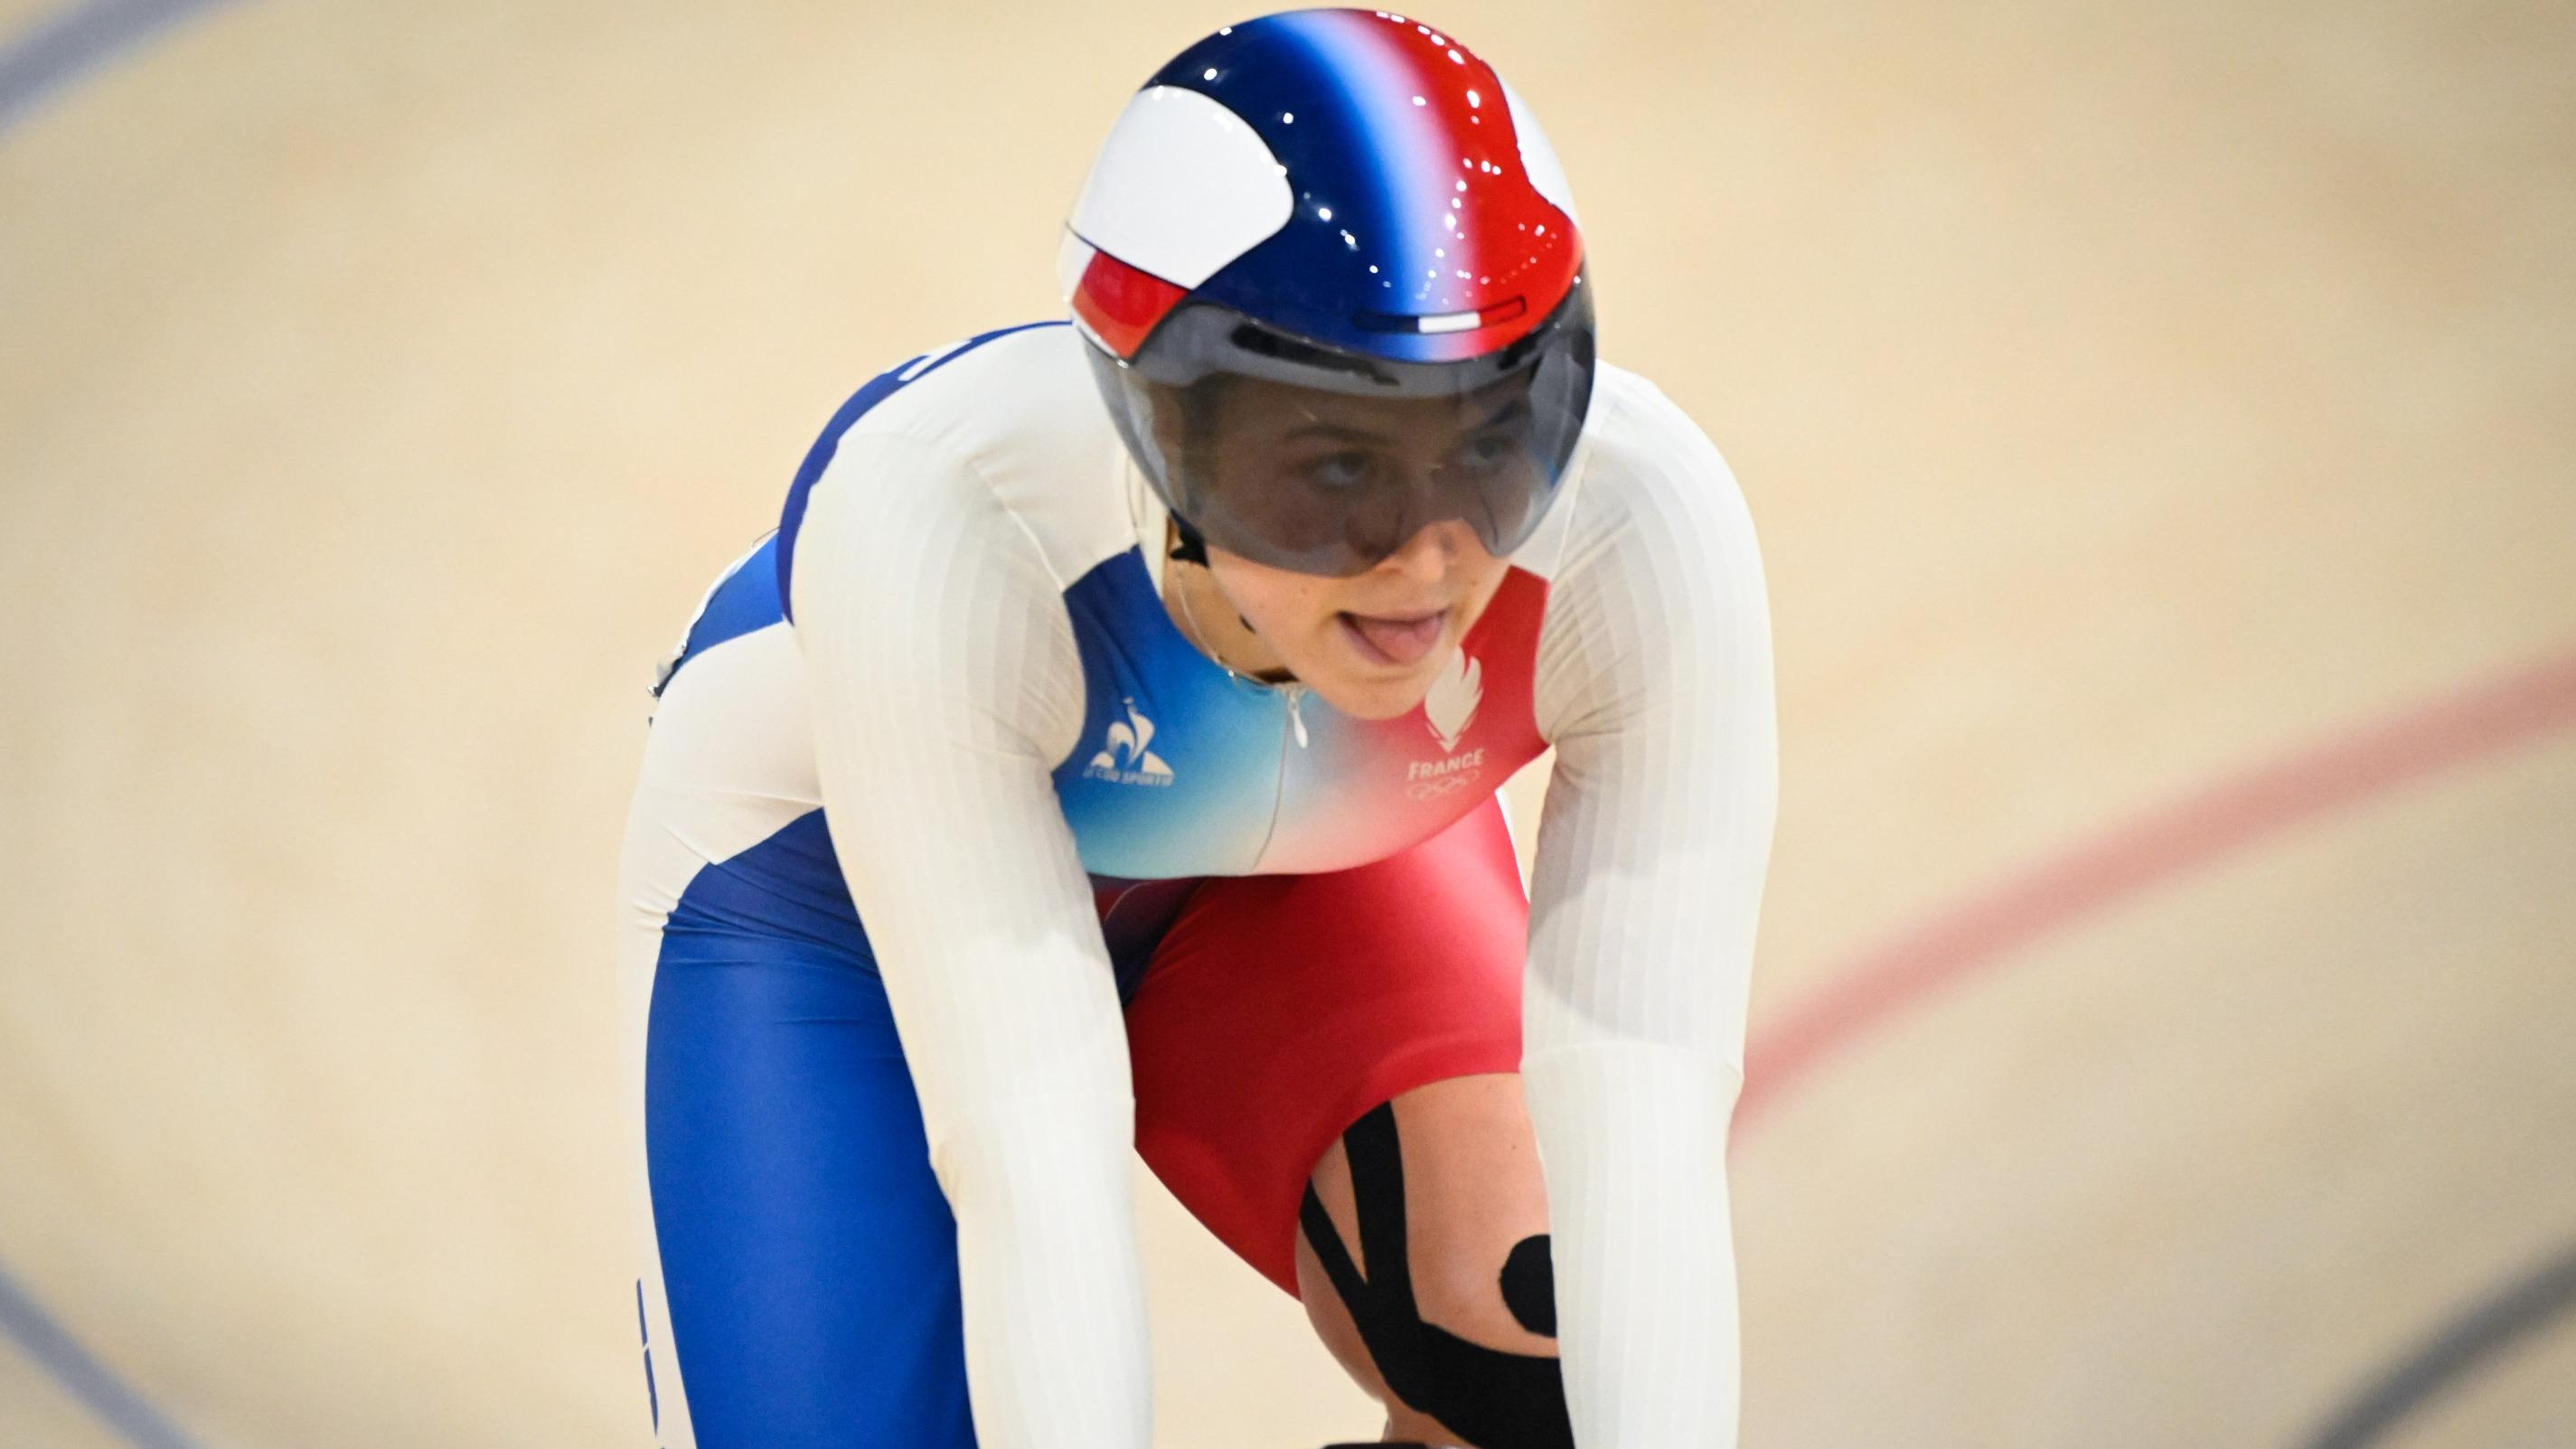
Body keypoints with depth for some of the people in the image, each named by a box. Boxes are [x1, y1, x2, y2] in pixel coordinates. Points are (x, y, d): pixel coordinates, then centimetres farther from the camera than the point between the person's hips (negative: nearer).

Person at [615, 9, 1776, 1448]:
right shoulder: (936, 516, -41)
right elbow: (1031, 1165, -42)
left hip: (1298, 890, 2)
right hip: (836, 902, -1)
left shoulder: (1648, 527, -35)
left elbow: (1645, 1133, -36)